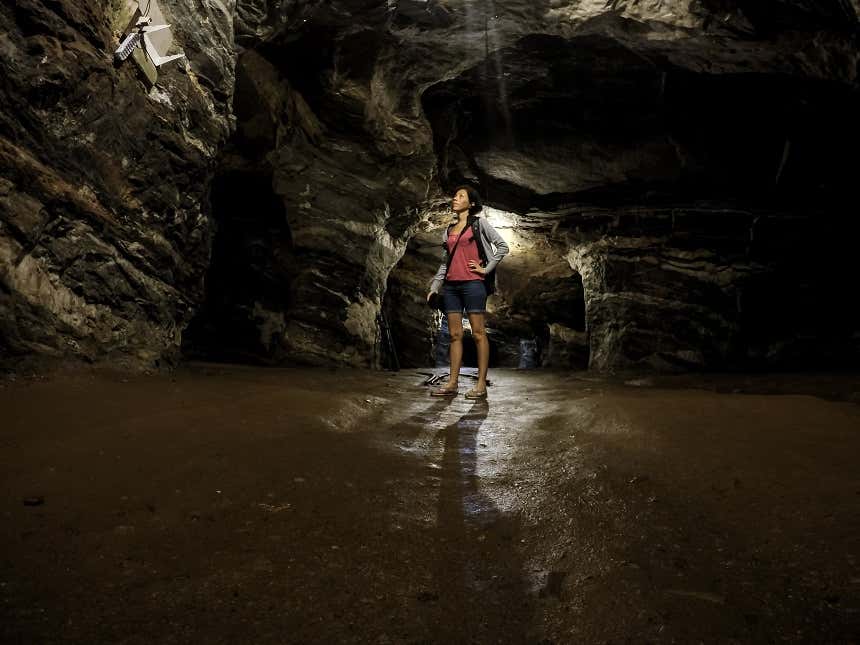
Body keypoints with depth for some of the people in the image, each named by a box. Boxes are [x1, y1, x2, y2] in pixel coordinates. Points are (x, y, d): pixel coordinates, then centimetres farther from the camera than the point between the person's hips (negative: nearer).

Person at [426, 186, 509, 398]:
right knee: (455, 334, 4)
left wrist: (486, 269, -5)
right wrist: (434, 286, 12)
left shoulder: (479, 223, 4)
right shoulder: (449, 230, 19)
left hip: (472, 283, -5)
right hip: (451, 285, 6)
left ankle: (481, 384, -3)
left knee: (478, 333, -5)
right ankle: (452, 383, 6)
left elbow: (503, 246, 1)